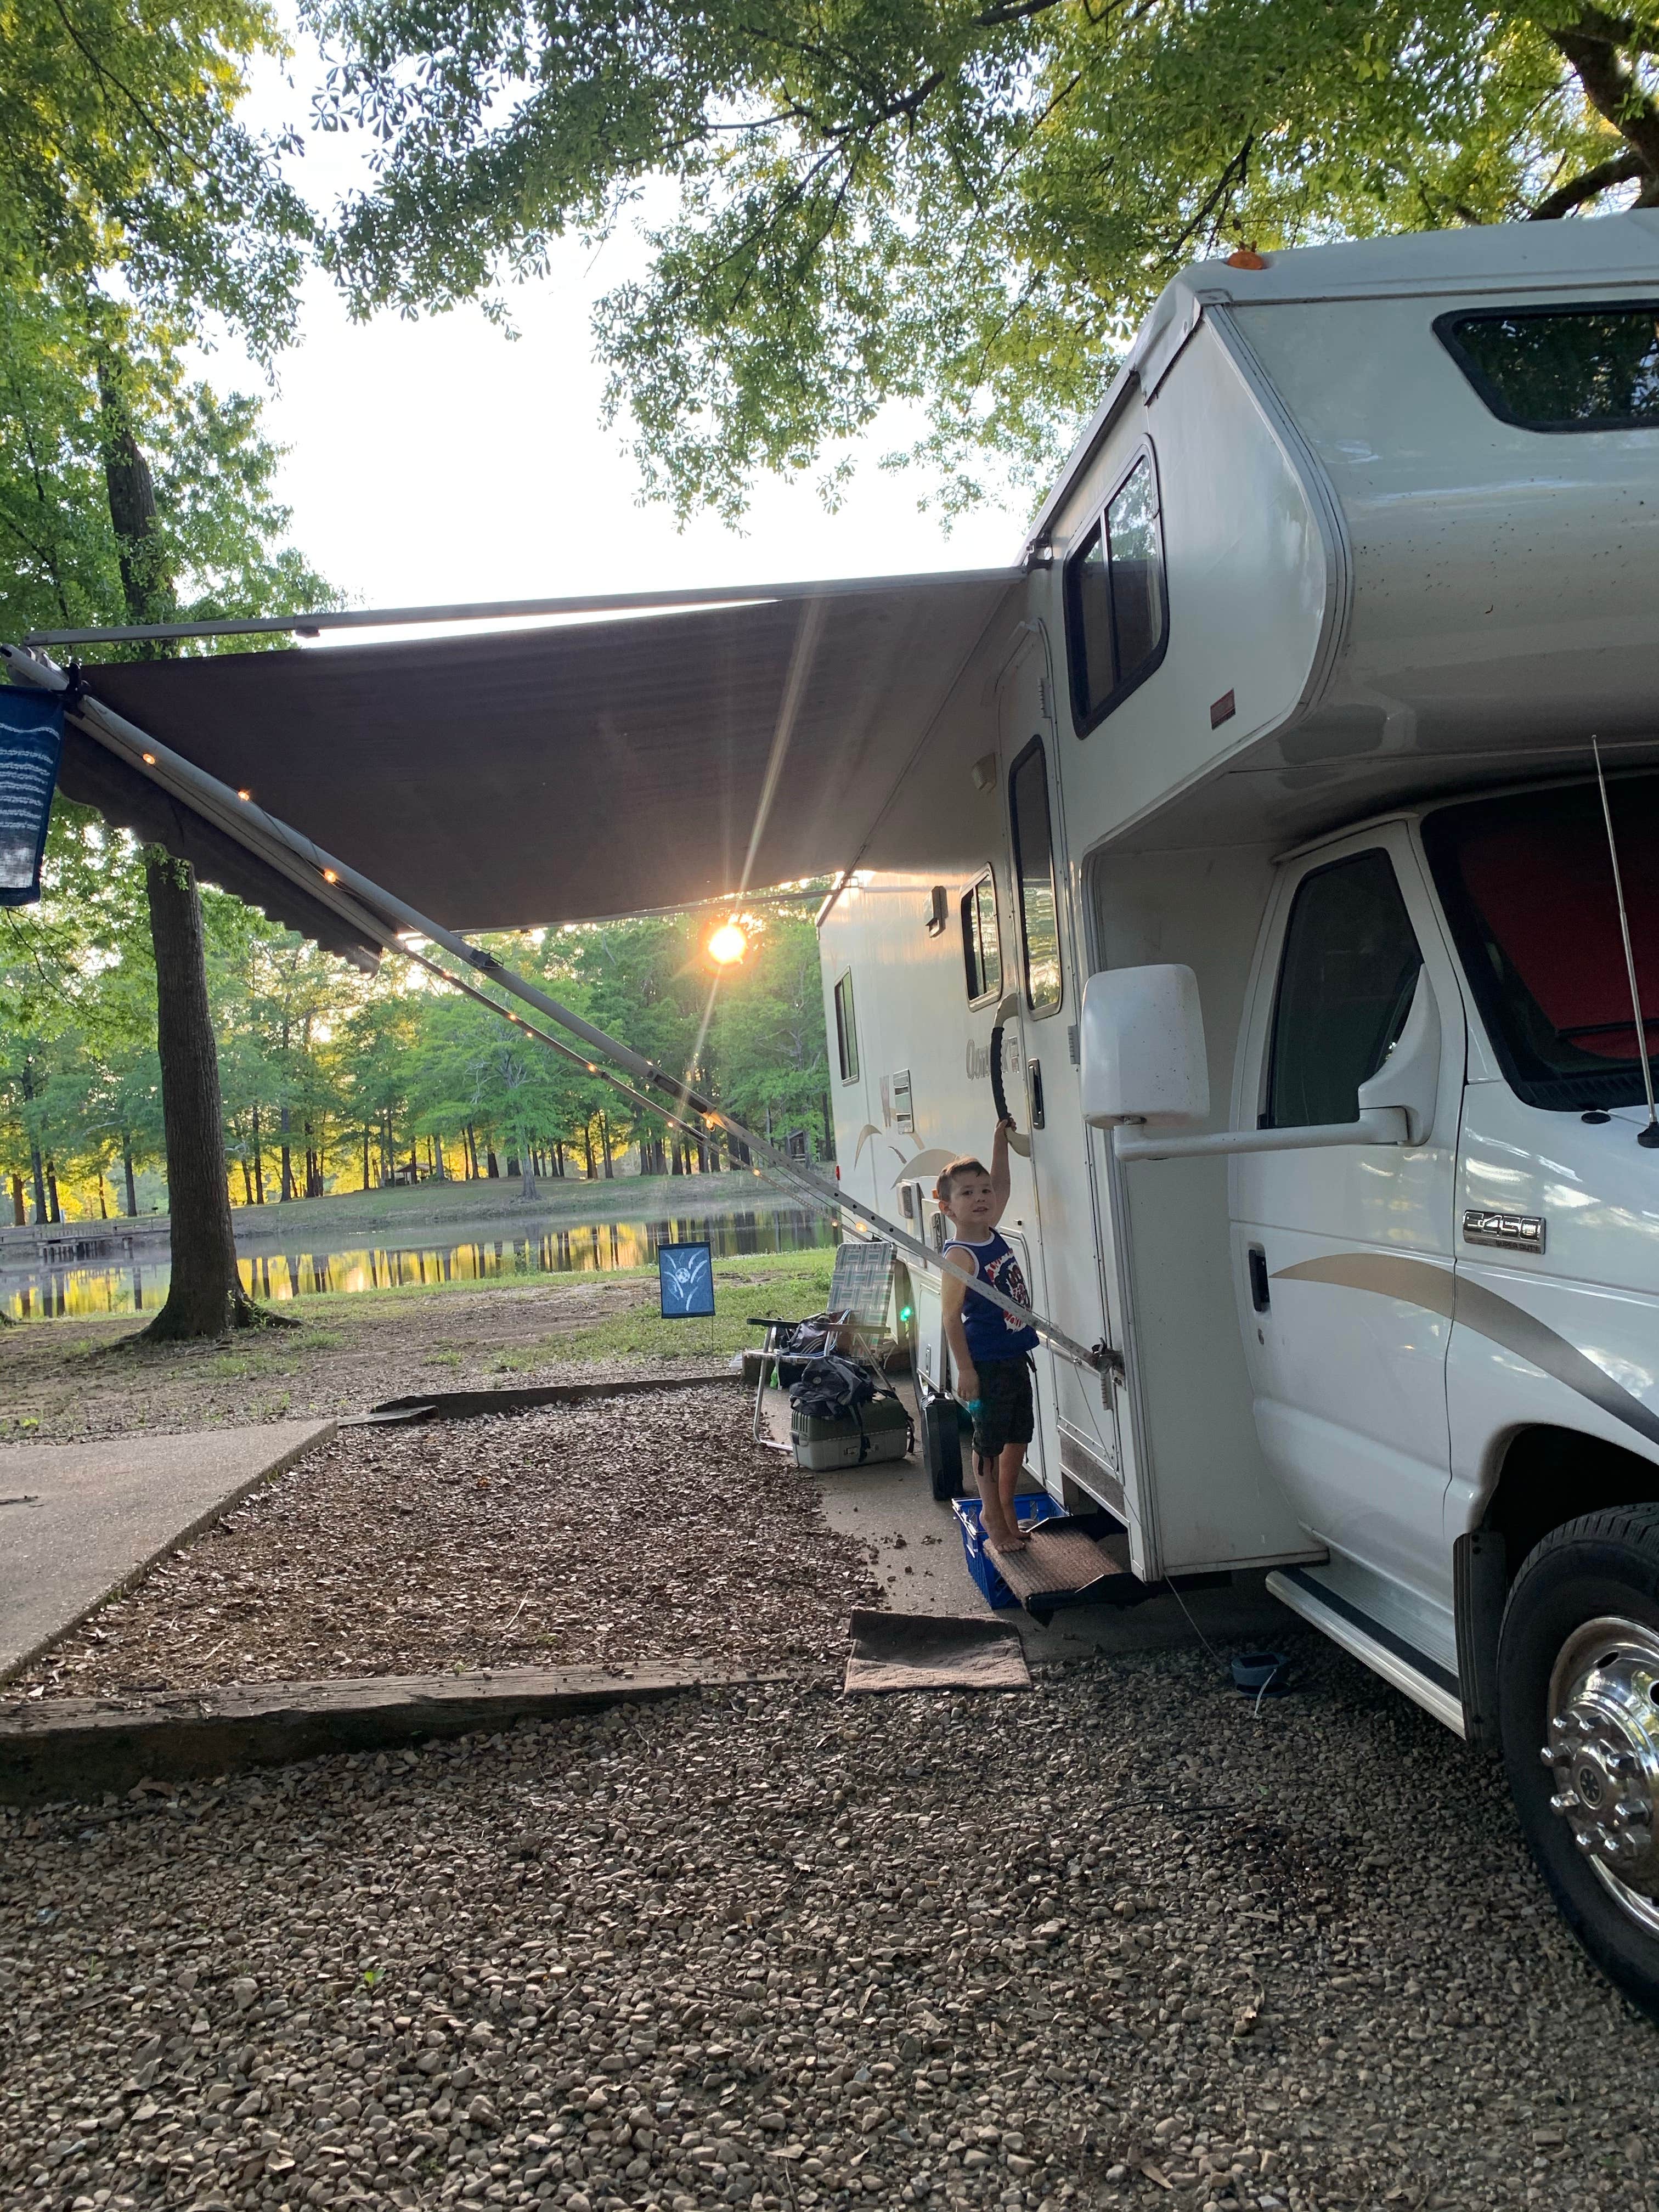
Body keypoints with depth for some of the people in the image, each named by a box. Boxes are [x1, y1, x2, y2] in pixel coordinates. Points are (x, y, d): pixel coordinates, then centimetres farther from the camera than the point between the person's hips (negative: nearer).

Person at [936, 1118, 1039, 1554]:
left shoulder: (993, 1235, 5)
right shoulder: (960, 1256, -18)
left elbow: (1001, 1184, 20)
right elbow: (952, 1317, -18)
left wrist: (1001, 1139, 19)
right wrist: (965, 1370, -20)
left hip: (1015, 1358, 8)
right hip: (986, 1364, -8)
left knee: (1018, 1436, 17)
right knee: (989, 1443, 4)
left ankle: (1004, 1506, 32)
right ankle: (994, 1518, 16)